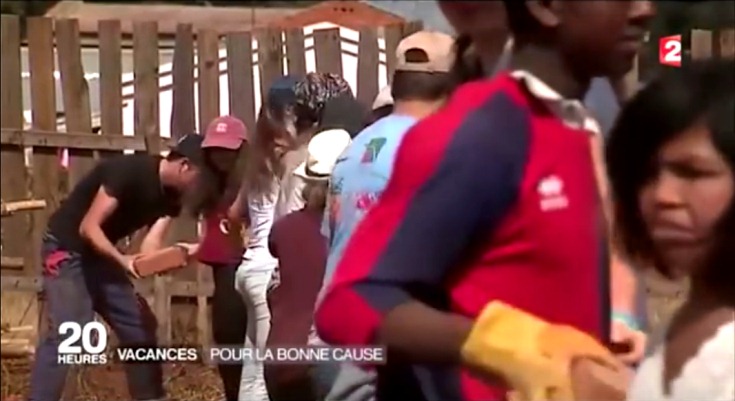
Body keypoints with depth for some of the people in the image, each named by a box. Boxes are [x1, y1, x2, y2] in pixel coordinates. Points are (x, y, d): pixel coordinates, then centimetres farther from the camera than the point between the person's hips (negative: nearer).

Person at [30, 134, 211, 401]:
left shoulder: (170, 195, -1)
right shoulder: (129, 171, -25)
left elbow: (150, 246, -8)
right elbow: (88, 228, -26)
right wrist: (122, 260, -37)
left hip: (101, 255, 9)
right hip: (67, 251, -9)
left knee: (139, 329, 7)